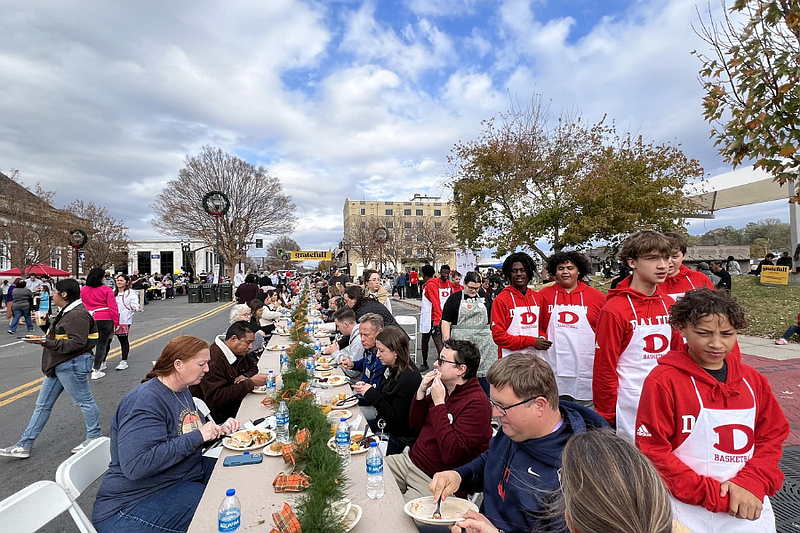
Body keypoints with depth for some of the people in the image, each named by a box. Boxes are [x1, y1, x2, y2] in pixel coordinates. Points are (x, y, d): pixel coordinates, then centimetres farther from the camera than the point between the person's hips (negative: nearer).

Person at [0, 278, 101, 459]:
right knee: (43, 405, 15)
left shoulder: (77, 315, -21)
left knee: (84, 401, 3)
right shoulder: (67, 312, 13)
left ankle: (94, 438, 18)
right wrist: (47, 339, 10)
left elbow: (77, 343, -28)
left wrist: (49, 343, -26)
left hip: (72, 366, -11)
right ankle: (24, 445, 25)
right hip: (59, 366, 11)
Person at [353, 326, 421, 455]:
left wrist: (372, 394, -26)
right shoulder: (391, 367, 0)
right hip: (385, 426, 8)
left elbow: (396, 419, -24)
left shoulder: (408, 378, -27)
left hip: (401, 439, -8)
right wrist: (366, 388, -4)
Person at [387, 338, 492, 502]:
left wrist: (439, 403, -26)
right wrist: (421, 391, -6)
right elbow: (414, 424, 11)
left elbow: (450, 454, -29)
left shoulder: (477, 404, -21)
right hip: (411, 459, 8)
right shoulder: (443, 387, 4)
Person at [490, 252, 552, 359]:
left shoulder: (537, 297, 9)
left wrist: (542, 338, -2)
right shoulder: (501, 300, -8)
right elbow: (498, 336, -12)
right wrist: (532, 341, -14)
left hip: (535, 358, 5)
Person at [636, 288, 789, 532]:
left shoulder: (753, 380, 1)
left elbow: (772, 438, 5)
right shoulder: (663, 381, -17)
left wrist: (751, 483, -10)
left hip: (748, 510, 5)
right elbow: (652, 452, -16)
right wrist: (712, 495, -17)